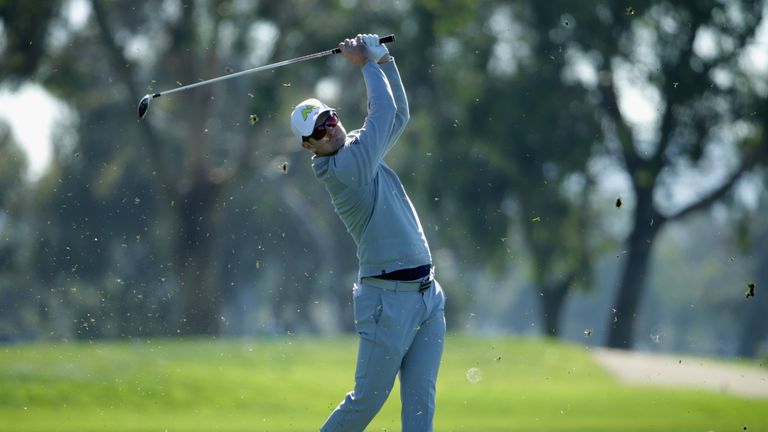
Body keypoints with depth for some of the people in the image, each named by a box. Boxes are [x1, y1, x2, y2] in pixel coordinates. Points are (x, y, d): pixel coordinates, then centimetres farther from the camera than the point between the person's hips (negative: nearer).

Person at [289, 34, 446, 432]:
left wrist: (385, 62, 11)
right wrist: (366, 65, 0)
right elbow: (383, 112, -14)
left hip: (426, 293, 8)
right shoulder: (340, 170, -15)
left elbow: (398, 115, 23)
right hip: (387, 299, -8)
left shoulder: (360, 150, 11)